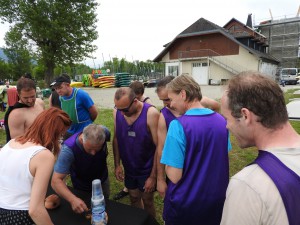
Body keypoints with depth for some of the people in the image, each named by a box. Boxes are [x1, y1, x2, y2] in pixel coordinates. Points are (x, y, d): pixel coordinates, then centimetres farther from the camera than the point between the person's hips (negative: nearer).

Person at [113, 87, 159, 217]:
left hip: (147, 169, -4)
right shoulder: (117, 112, -9)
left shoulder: (151, 114, -24)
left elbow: (159, 147, -20)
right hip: (129, 168, 4)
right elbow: (116, 139, 2)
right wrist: (117, 164, -1)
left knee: (147, 201, 14)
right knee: (134, 199, 21)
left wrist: (153, 176, -17)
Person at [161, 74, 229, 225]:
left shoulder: (178, 125, -25)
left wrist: (168, 164, -4)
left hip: (185, 203, -5)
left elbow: (174, 176, -24)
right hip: (217, 199, 5)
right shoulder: (221, 121, -4)